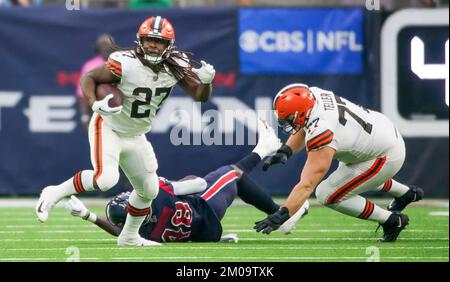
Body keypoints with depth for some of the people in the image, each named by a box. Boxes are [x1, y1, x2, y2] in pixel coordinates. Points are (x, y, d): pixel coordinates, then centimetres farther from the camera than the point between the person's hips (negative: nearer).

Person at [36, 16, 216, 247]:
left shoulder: (176, 67, -11)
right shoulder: (125, 63, -27)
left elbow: (200, 96, -5)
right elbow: (88, 78, -17)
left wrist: (206, 82, -27)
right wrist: (95, 104, -35)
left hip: (135, 137, 6)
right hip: (108, 129, -6)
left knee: (149, 190, 11)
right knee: (106, 178, -28)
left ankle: (129, 236, 33)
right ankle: (54, 194, -8)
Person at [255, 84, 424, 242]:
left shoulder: (321, 131, -35)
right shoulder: (314, 95, -13)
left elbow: (307, 184, -38)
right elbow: (303, 128, 8)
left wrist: (281, 215, -42)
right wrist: (285, 151, -9)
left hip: (387, 157, -9)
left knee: (327, 195, -9)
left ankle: (392, 220, 4)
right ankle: (407, 194, 55)